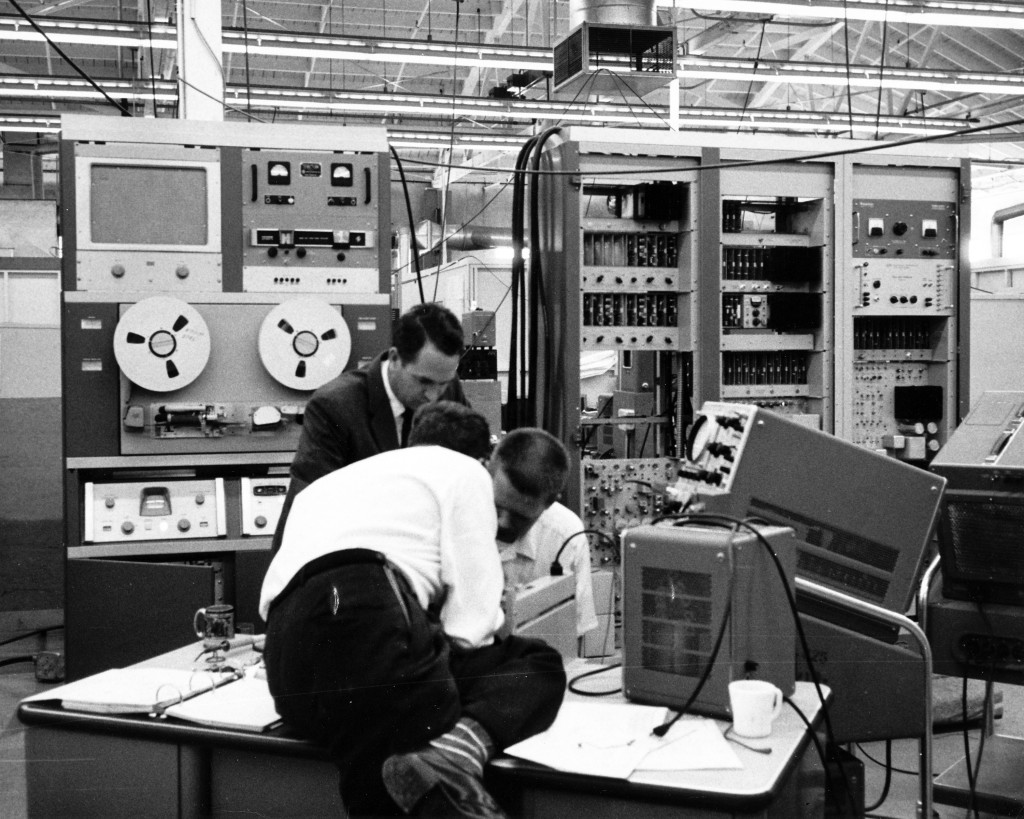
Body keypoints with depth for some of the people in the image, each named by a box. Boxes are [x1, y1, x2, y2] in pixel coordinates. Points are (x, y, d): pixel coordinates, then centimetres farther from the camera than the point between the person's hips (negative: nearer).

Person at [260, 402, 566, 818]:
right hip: (371, 628, -6)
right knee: (538, 664, 8)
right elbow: (470, 626, 4)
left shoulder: (328, 483, 38)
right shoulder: (464, 470, 17)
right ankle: (459, 749, -20)